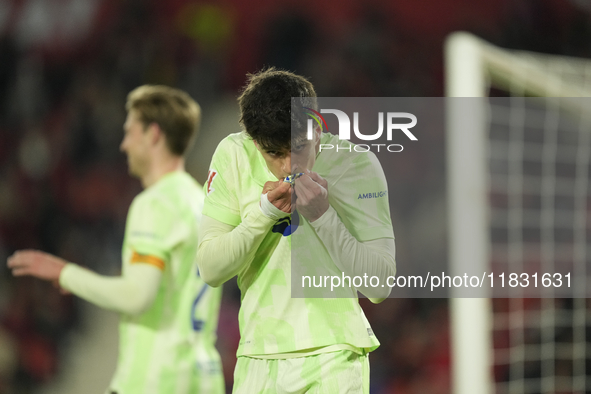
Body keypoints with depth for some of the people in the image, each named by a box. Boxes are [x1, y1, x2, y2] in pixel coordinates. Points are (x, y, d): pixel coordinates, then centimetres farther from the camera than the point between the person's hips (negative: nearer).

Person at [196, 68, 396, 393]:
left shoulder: (356, 163, -8)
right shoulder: (234, 156, -2)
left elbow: (380, 286, -11)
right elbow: (210, 270, -4)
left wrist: (322, 216, -19)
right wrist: (264, 211, -16)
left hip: (332, 356, -2)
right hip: (257, 357, 2)